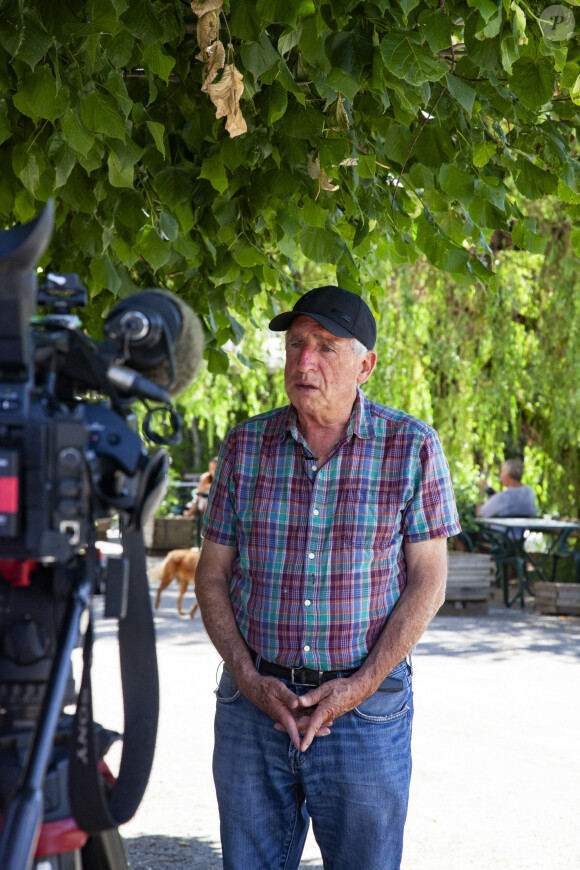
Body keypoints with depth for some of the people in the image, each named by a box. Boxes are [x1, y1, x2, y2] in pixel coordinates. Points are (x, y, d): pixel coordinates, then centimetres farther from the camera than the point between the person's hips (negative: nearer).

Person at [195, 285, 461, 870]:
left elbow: (427, 584, -3)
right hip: (253, 706, 2)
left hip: (366, 710, -2)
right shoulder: (245, 446, 5)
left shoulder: (412, 448, -2)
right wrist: (248, 678, -7)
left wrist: (362, 686, -12)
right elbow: (212, 576, 7)